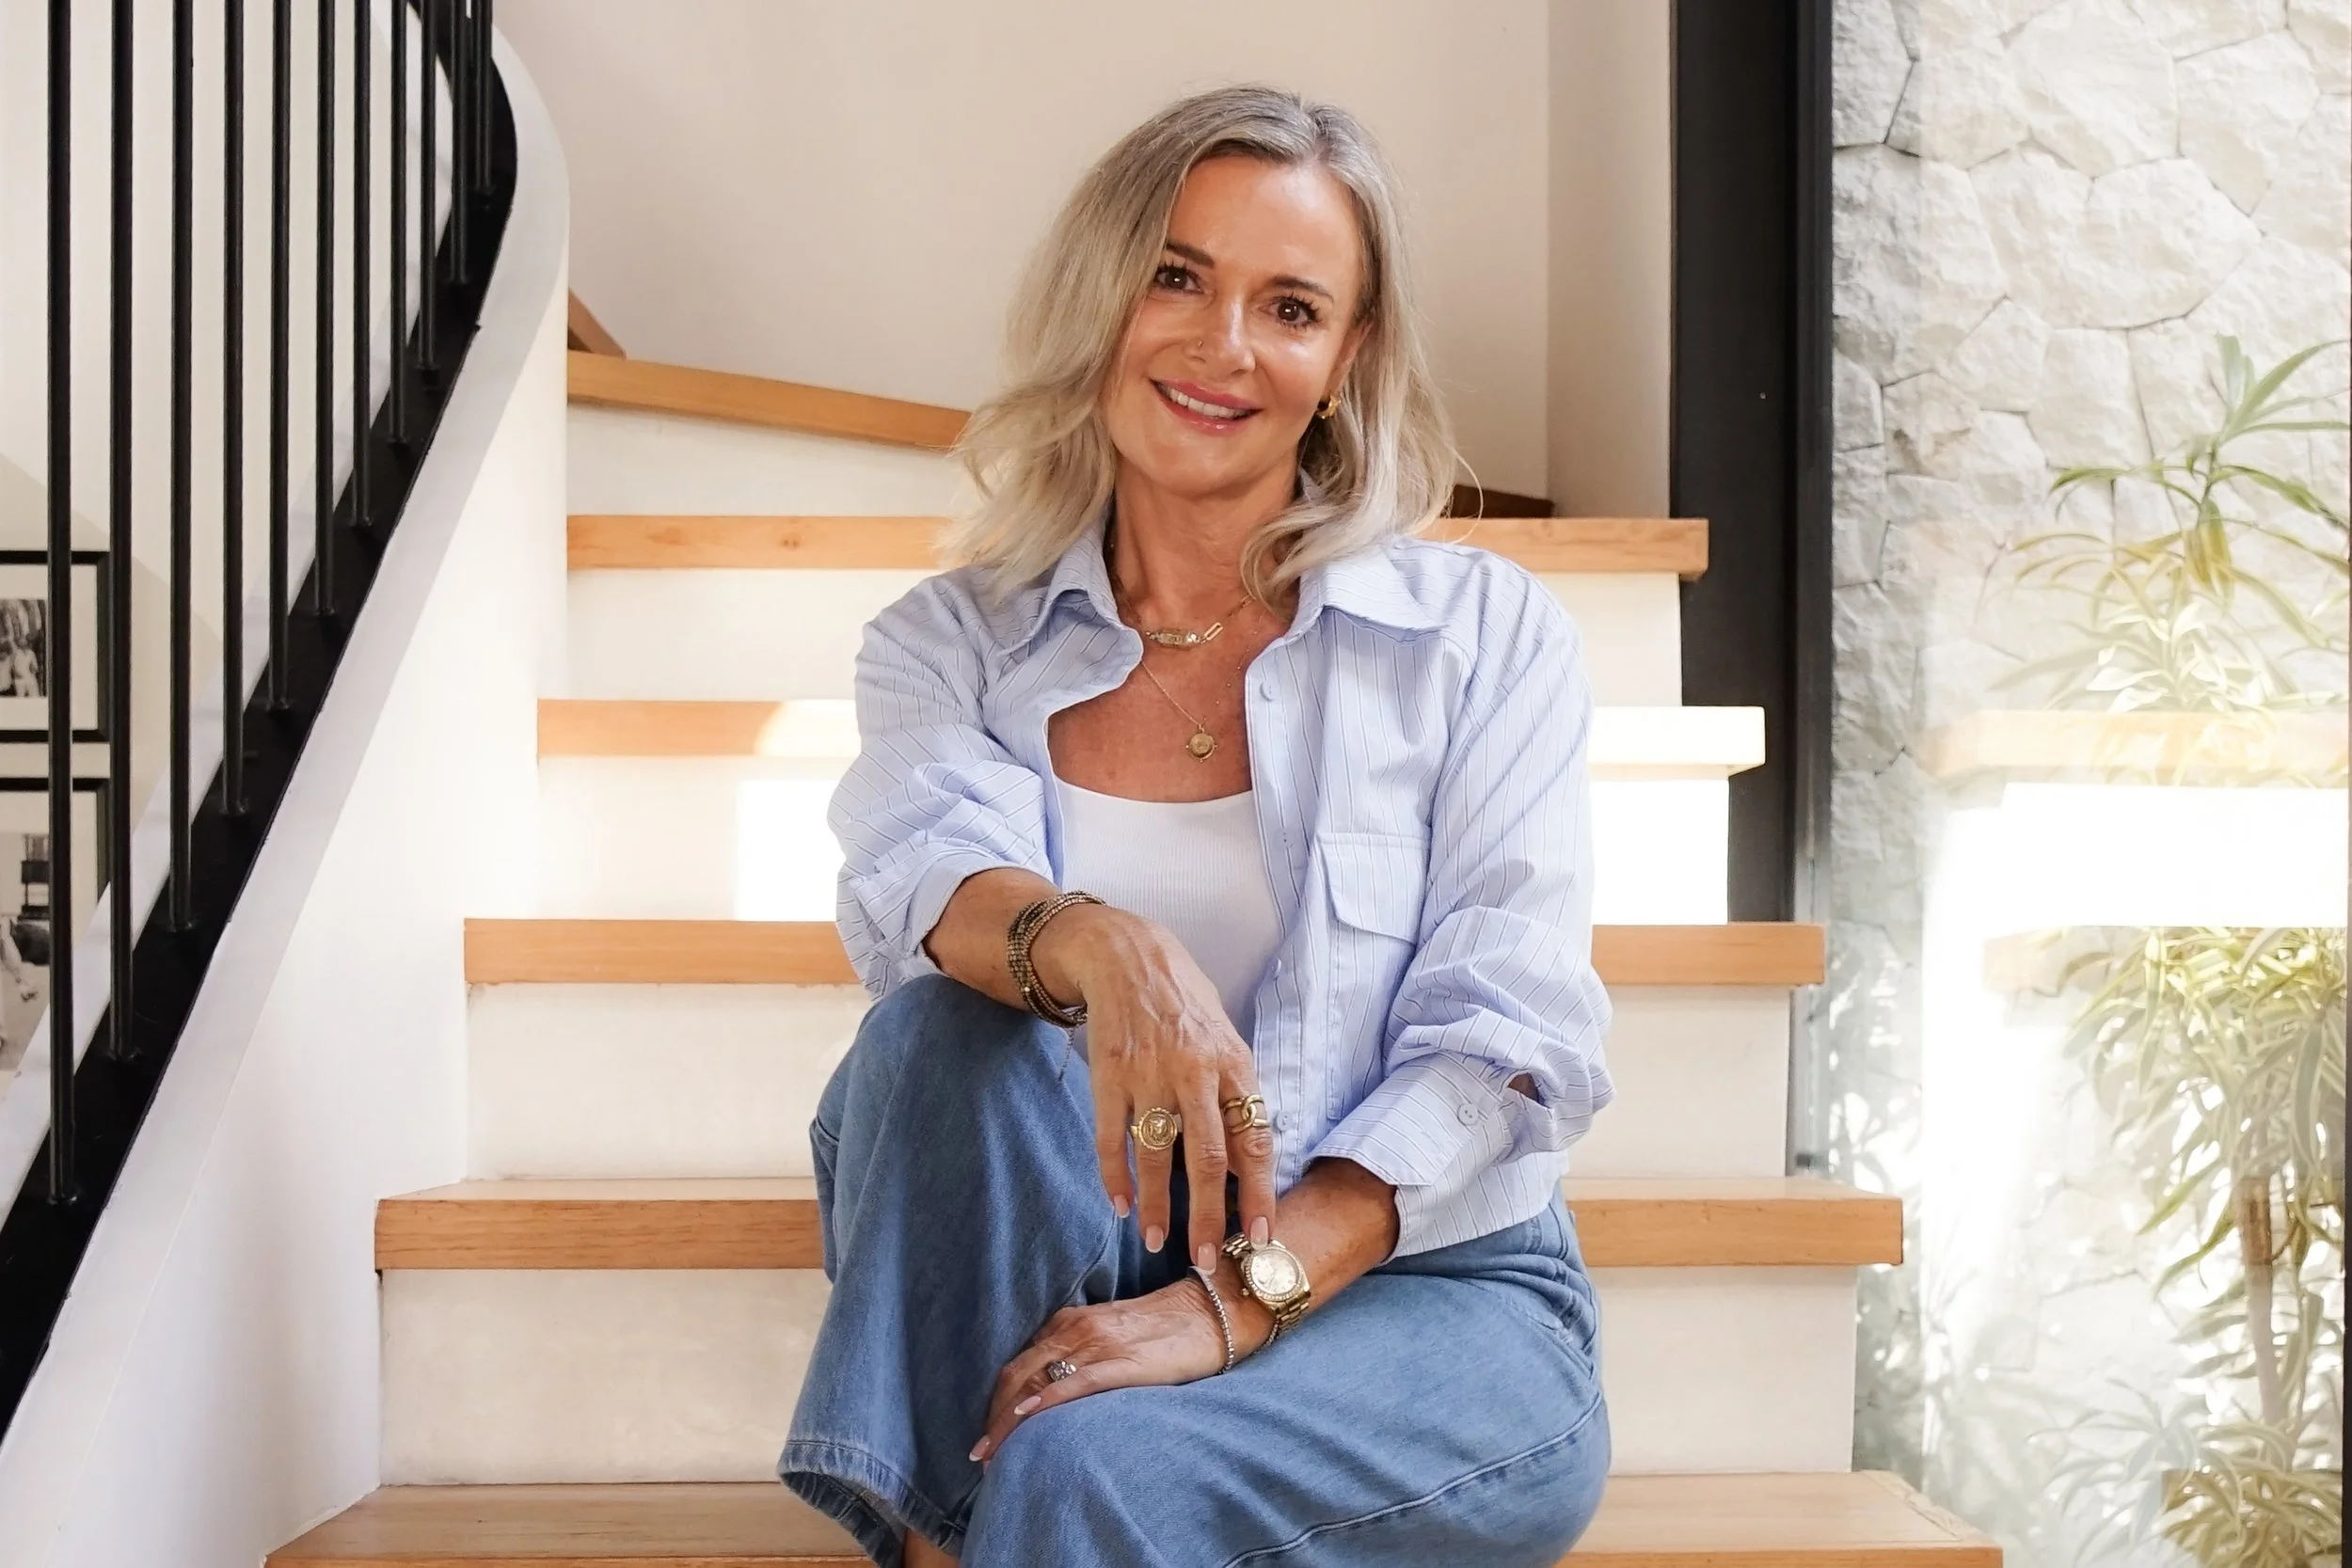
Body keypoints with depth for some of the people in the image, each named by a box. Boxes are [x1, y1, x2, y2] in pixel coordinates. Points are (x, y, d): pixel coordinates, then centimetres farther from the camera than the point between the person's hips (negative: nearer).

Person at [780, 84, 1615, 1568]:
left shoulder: (1483, 635, 2)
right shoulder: (954, 644, 7)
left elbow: (1510, 1030, -9)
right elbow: (924, 875, -15)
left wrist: (1239, 1300, -21)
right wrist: (1094, 945, -39)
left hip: (1422, 1289, -3)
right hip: (1079, 1282, 3)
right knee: (946, 1026, -27)